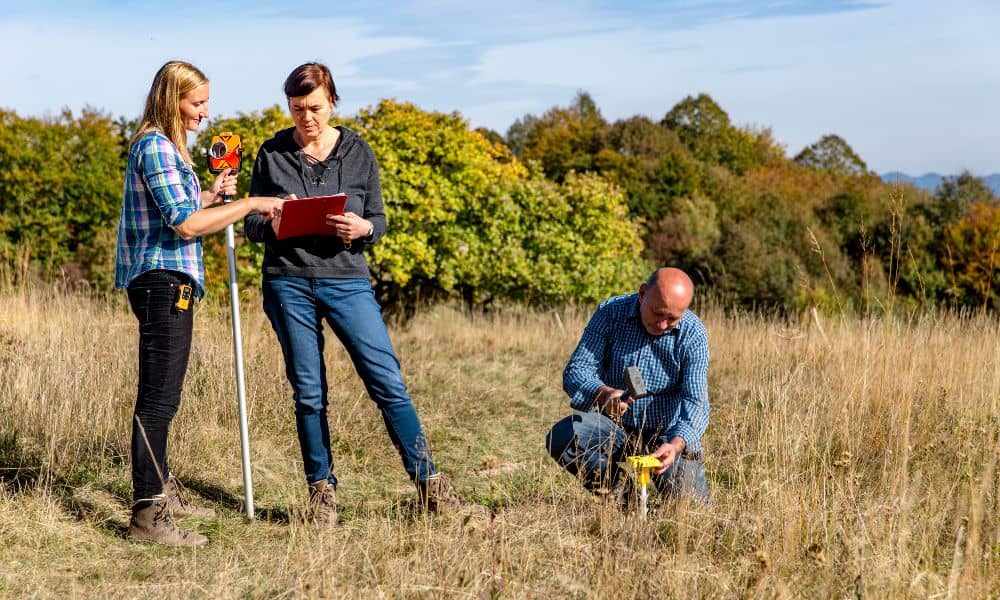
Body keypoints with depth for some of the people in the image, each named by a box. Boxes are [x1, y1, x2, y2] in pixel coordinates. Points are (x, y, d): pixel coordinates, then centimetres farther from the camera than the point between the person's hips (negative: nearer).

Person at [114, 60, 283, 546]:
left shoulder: (163, 146, 18)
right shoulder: (156, 147, -14)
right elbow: (185, 224, -21)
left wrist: (211, 195, 14)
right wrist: (250, 204, -17)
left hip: (165, 282, 11)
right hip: (162, 281, -11)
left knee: (161, 396, 18)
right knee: (159, 398, -11)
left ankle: (161, 491, 29)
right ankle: (147, 514, -10)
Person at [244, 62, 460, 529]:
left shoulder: (358, 153, 5)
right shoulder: (272, 154, 5)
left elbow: (380, 220, 9)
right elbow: (251, 225, 8)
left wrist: (362, 228, -14)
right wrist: (274, 221, -15)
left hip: (347, 280, 0)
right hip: (288, 284, 0)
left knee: (387, 381, -6)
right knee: (309, 393, 5)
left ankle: (428, 481, 1)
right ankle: (321, 490, 17)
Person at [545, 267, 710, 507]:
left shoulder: (693, 333, -14)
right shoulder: (611, 312, -12)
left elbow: (695, 400, -21)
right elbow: (575, 371, -17)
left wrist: (676, 444, -42)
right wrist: (603, 394, -40)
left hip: (670, 434, -1)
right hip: (615, 427, 1)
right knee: (561, 437, -27)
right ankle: (619, 488, -3)